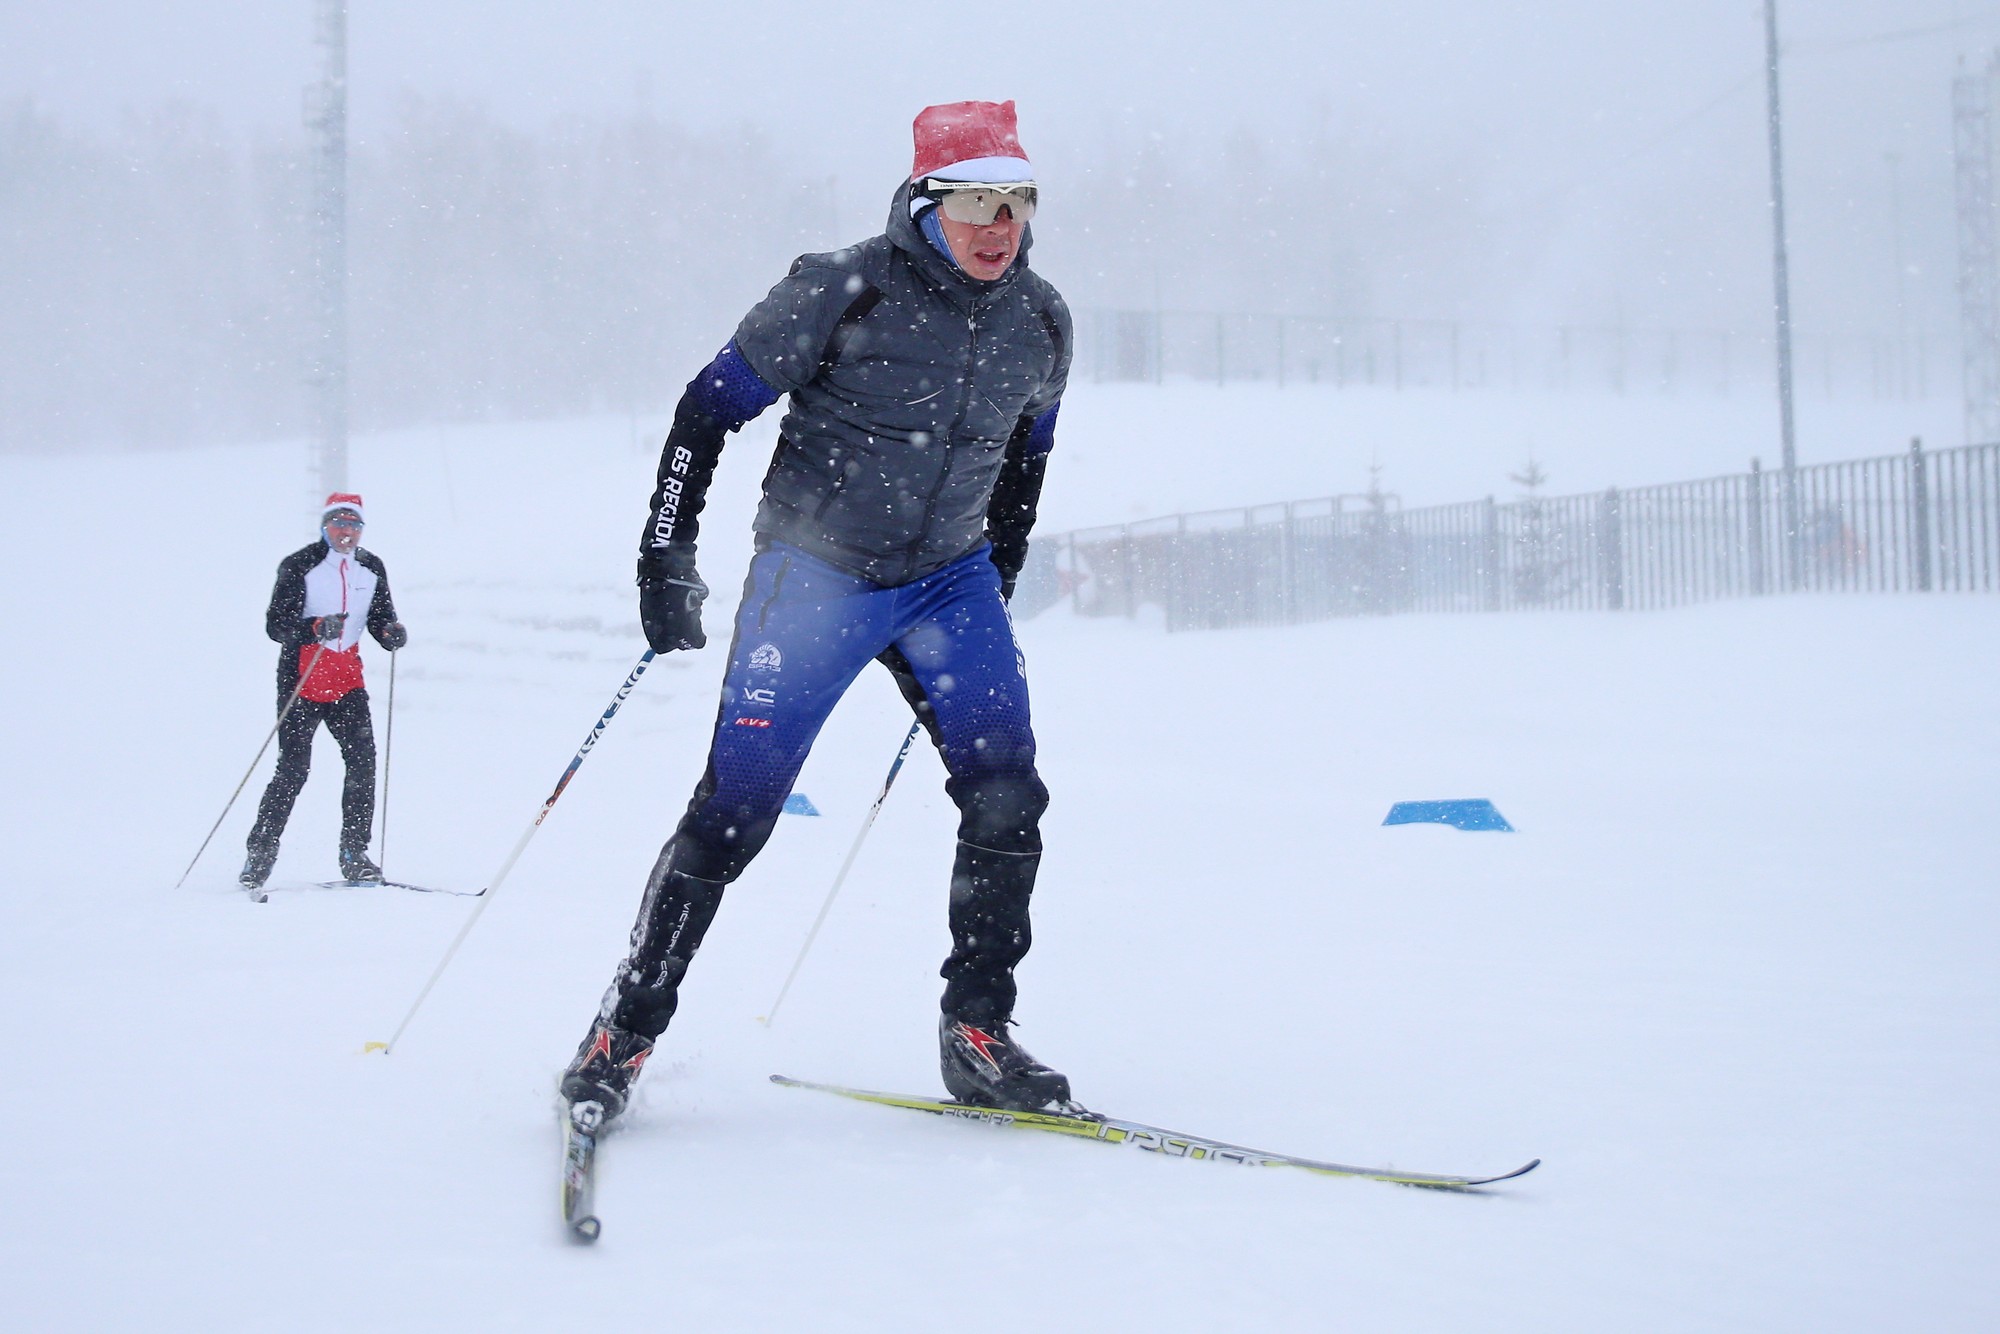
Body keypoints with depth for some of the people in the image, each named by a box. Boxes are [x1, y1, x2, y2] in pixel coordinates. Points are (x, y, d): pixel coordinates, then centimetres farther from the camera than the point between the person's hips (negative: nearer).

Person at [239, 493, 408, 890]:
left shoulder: (372, 569, 8)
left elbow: (380, 618, 14)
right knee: (293, 768, -7)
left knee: (363, 760, -9)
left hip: (348, 681, 4)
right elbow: (275, 625, -12)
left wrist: (392, 633, -10)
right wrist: (315, 628, -31)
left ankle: (354, 855, -1)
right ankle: (260, 854, 6)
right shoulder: (299, 567, -7)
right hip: (302, 679, -4)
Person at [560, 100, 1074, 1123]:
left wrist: (996, 587, 19)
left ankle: (976, 1035, 3)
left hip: (948, 579, 4)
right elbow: (709, 408, -11)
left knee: (1006, 799, -9)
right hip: (813, 572, -4)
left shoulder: (1039, 323, -3)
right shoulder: (842, 292, -18)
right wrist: (666, 555, -13)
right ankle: (625, 1032, 6)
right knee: (736, 805, -7)